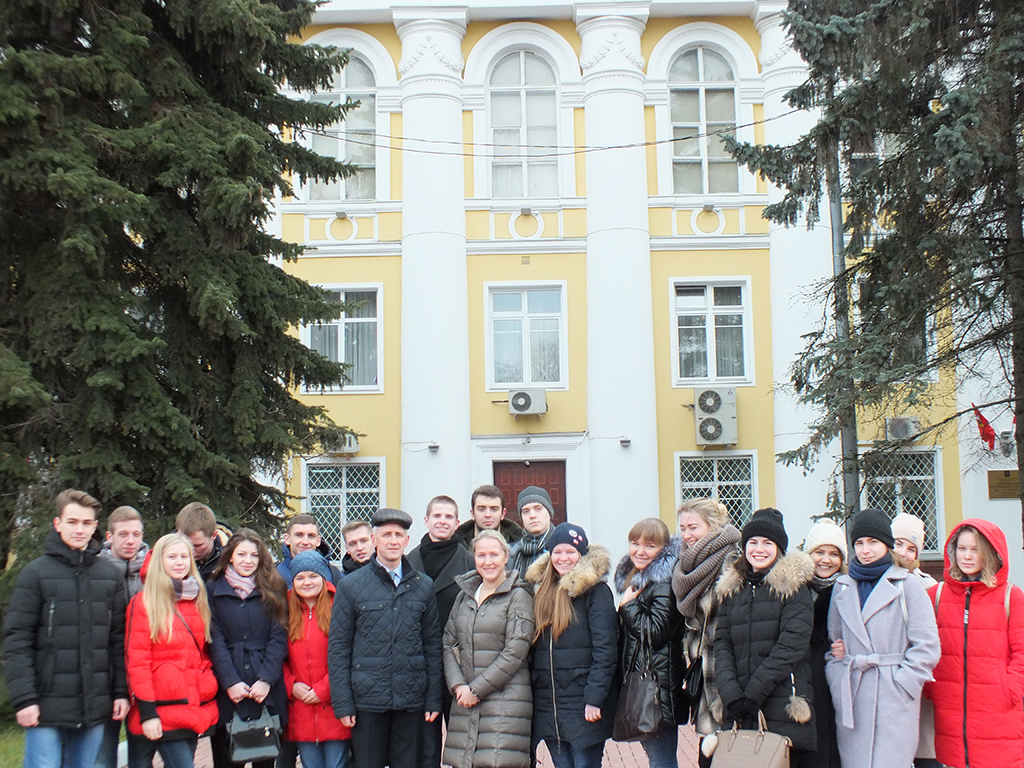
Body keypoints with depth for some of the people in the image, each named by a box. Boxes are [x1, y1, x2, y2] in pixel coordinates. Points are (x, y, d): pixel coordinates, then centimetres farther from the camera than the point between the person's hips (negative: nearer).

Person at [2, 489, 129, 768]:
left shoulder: (109, 575, 10)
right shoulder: (36, 573, -2)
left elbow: (119, 639, 11)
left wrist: (121, 691, 5)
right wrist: (24, 698, -12)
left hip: (95, 706, 4)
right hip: (48, 706, -3)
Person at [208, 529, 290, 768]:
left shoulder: (273, 590, 8)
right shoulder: (214, 590, 6)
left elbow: (279, 637, 1)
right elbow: (215, 641, 0)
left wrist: (266, 679, -10)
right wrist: (230, 682, -10)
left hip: (267, 692, 0)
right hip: (227, 693, 0)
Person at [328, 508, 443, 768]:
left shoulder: (423, 585, 8)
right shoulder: (351, 586, 1)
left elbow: (433, 645, 10)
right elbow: (338, 647, 1)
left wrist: (433, 699, 5)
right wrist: (342, 703, -5)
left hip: (411, 700, 2)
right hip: (367, 699, -2)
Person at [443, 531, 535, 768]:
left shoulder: (518, 596, -3)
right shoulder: (464, 595, 16)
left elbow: (515, 652, -9)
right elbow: (449, 645, 13)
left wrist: (476, 689, -9)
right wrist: (458, 686, -3)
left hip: (505, 700, -5)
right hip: (464, 700, 5)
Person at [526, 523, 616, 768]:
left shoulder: (595, 591, -6)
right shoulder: (541, 590, 13)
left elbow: (605, 649, -11)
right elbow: (534, 648, 14)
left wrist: (594, 698, -17)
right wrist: (531, 696, 8)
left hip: (582, 703, -5)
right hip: (547, 705, 6)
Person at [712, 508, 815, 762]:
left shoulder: (792, 586, 1)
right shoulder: (732, 588, 15)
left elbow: (791, 645, -9)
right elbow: (722, 644, 8)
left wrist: (752, 694, -13)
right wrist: (732, 696, -8)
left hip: (784, 708, -3)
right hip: (741, 713, 4)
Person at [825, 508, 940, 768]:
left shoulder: (908, 585, 1)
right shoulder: (843, 587, 16)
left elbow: (926, 646, -3)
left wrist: (901, 684, -11)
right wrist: (837, 682, 6)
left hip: (893, 701, -4)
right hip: (851, 702, 4)